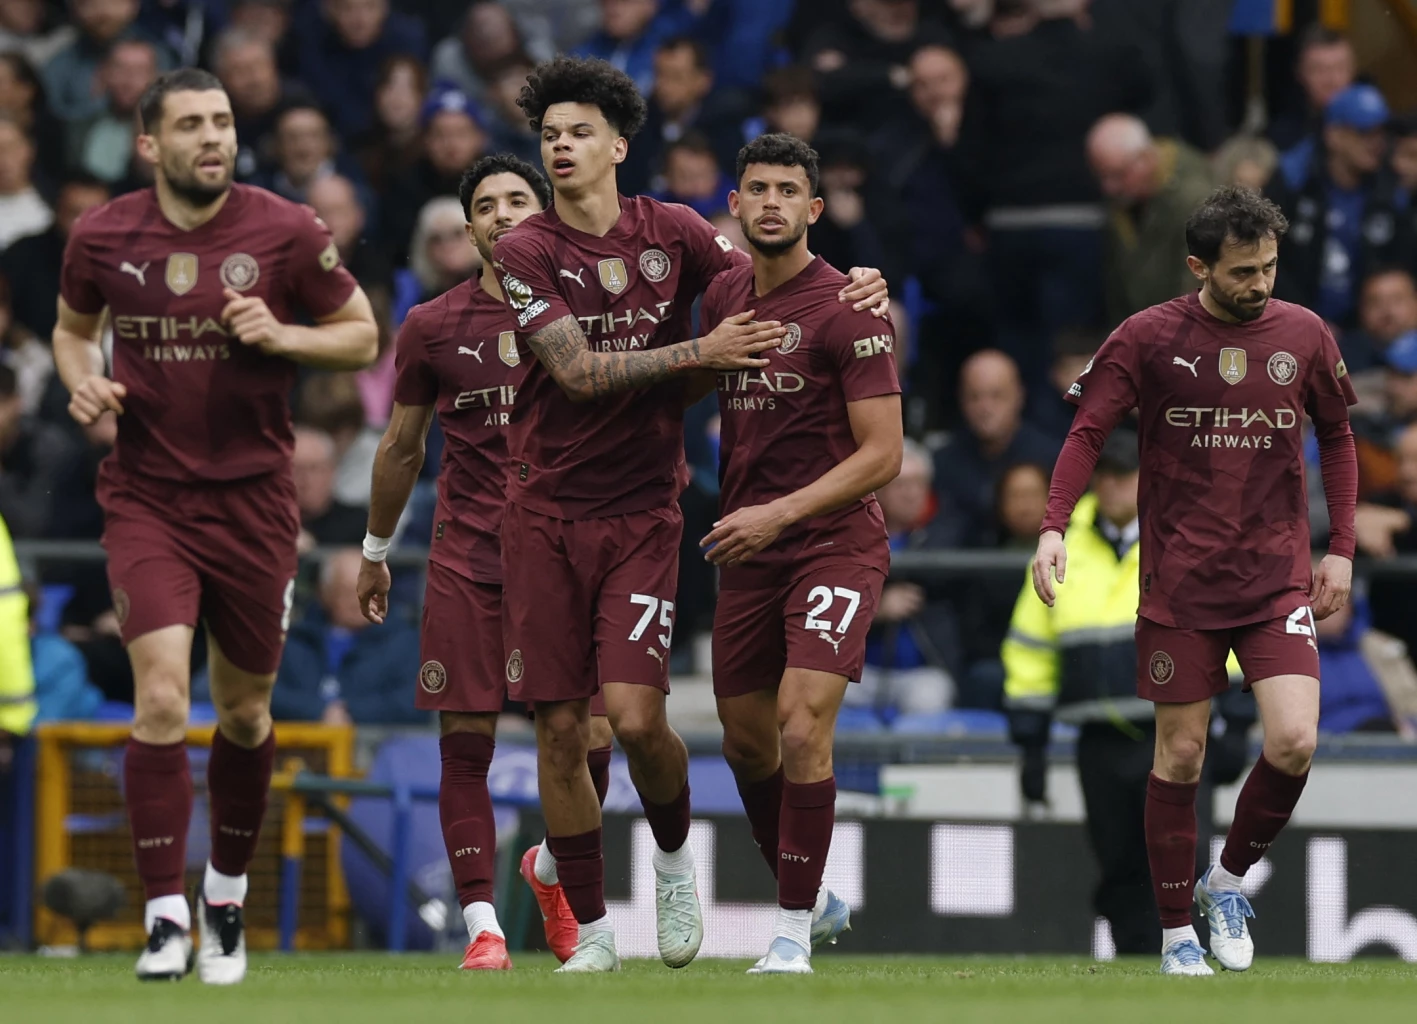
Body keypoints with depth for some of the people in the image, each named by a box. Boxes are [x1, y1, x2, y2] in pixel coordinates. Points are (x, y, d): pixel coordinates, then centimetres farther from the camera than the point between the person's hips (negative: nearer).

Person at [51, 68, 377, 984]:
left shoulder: (285, 232, -5)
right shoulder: (104, 237, -1)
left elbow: (363, 337, 3)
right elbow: (73, 327, 18)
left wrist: (280, 335, -15)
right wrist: (82, 382, -4)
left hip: (253, 498, 1)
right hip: (146, 499, -1)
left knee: (245, 711, 11)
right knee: (162, 698, -16)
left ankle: (228, 897, 33)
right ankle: (166, 919, -13)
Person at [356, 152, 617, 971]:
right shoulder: (433, 328, 5)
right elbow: (401, 450, 16)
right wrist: (376, 553, 21)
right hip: (467, 558, 0)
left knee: (590, 738, -4)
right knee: (466, 742, -5)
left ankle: (553, 869, 24)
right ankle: (482, 924, 0)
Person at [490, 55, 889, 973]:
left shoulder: (672, 232, 2)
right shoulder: (525, 252, -3)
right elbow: (577, 370, -12)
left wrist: (857, 288, -5)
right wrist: (699, 353, -16)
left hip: (644, 510, 0)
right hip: (547, 511, 0)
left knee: (635, 714, -13)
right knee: (560, 729, 0)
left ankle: (675, 859, 18)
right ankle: (592, 929, 12)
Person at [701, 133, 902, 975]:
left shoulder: (847, 311, -12)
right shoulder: (723, 297, 8)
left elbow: (882, 454, -15)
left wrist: (779, 514, -20)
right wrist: (722, 508, 12)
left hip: (835, 545, -7)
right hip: (748, 548, 7)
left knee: (802, 729, -18)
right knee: (746, 741, 11)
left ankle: (795, 932, -10)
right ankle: (815, 899, 32)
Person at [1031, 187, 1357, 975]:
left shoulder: (1304, 336, 3)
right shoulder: (1150, 338, -5)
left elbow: (1337, 438, 15)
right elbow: (1088, 433, -3)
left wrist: (1342, 550, 10)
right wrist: (1053, 529, -17)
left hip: (1278, 579, 2)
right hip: (1180, 584, -1)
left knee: (1294, 742, -13)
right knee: (1181, 754, 2)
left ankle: (1230, 879, 13)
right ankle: (1178, 933, 15)